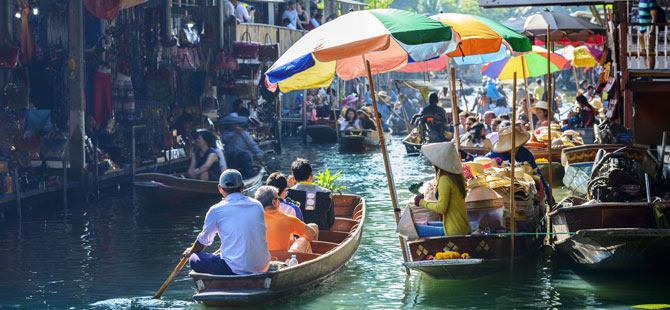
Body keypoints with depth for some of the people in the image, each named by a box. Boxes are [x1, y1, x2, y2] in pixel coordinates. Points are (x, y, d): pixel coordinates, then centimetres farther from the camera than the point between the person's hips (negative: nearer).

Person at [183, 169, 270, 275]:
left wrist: (190, 252, 35)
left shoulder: (216, 210, -1)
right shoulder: (257, 206, 10)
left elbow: (204, 241, 14)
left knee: (194, 259, 8)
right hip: (262, 267, 6)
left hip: (236, 269, -5)